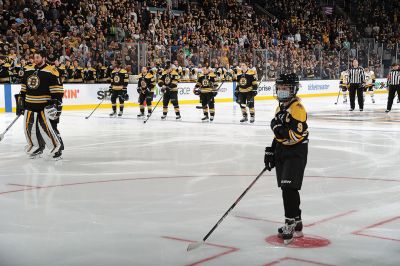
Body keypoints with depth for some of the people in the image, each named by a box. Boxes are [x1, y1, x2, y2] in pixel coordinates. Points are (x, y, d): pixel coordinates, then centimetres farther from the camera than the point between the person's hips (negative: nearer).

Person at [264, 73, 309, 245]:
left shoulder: (297, 108, -16)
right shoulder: (280, 107, 14)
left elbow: (297, 135, -24)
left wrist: (280, 129, -26)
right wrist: (271, 151, 19)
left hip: (296, 153, -9)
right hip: (282, 153, 10)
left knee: (289, 188, -13)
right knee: (287, 189, 13)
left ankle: (290, 224, -7)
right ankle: (297, 224, 23)